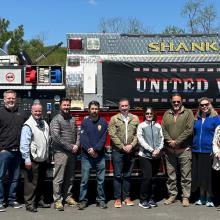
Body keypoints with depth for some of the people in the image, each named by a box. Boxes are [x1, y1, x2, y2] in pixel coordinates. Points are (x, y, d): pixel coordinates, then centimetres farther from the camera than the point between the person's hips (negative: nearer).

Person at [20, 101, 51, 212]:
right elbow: (24, 144, -17)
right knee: (31, 183, -3)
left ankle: (40, 201, 28)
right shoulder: (28, 125, -13)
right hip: (33, 160, -8)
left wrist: (47, 155, 17)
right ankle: (29, 204, 6)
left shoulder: (44, 123, 11)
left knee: (41, 182, 17)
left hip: (43, 159, 8)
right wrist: (27, 159, -21)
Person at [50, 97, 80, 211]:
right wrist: (70, 147, -13)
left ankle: (68, 196, 24)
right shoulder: (56, 119, -6)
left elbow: (77, 133, 16)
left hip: (72, 153, 6)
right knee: (59, 178, -2)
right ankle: (57, 200, 4)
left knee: (70, 177, 12)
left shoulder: (73, 119, 14)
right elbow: (56, 137, -15)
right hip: (61, 152, -6)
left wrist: (77, 145, -2)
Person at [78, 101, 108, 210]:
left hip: (100, 156, 1)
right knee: (84, 180, 1)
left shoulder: (103, 122, 4)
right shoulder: (84, 122, 3)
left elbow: (103, 138, -4)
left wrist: (95, 149, -14)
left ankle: (101, 200, 16)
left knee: (101, 180, 6)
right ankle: (83, 200, 9)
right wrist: (89, 149, -18)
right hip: (86, 156, -1)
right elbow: (83, 138, -6)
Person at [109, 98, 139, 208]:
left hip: (130, 151, 3)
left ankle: (126, 197, 19)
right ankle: (117, 198, 9)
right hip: (118, 151, -2)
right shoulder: (114, 119, 0)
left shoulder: (135, 119, 8)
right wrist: (122, 146, -11)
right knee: (118, 175, 1)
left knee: (127, 175, 10)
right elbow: (112, 135, -7)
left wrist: (131, 145, -10)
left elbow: (137, 134, 4)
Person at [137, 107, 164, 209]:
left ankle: (151, 198, 19)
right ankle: (143, 200, 3)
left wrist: (158, 149, -12)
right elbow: (141, 140, -7)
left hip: (156, 156, 3)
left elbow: (161, 139, 6)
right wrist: (151, 150, -14)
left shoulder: (158, 126, 10)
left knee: (152, 177, 6)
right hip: (145, 155, -3)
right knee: (147, 177, -9)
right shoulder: (141, 126, 1)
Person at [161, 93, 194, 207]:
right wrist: (170, 141, -11)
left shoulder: (188, 112, 1)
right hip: (169, 150, 3)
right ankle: (172, 195, 22)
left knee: (186, 175, 1)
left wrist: (176, 141, -13)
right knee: (171, 175, 10)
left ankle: (185, 197, 10)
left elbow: (189, 129, -8)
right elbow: (163, 129, 5)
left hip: (184, 150, -3)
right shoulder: (167, 114, 11)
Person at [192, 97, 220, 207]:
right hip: (197, 151, 5)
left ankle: (209, 199, 10)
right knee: (199, 175, 8)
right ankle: (202, 198, 19)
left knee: (208, 175, 0)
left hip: (209, 151, -4)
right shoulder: (196, 119, 12)